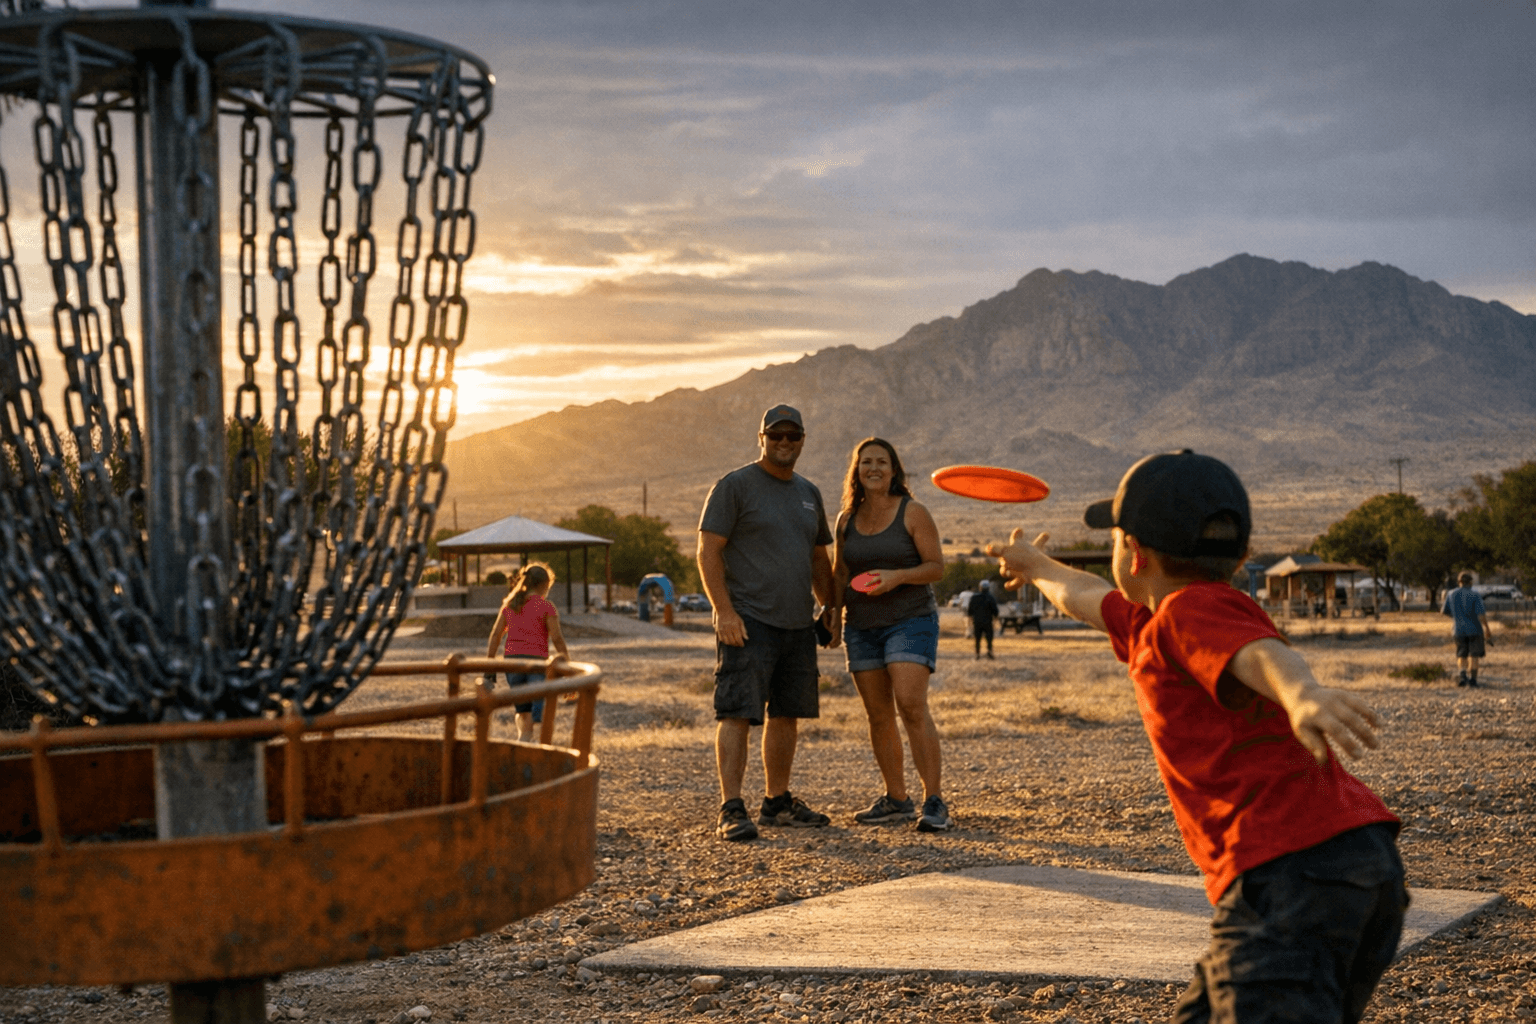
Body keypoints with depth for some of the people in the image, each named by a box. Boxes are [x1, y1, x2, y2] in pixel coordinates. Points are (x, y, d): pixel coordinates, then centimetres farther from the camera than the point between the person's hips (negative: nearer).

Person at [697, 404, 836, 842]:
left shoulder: (809, 493, 17)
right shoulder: (735, 486, -4)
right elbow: (708, 552, -9)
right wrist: (724, 610, -18)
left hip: (798, 625, 7)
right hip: (748, 622, -7)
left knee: (787, 715, 11)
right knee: (737, 713, -10)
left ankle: (777, 801, 21)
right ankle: (731, 809, -12)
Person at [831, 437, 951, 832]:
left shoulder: (912, 513, -5)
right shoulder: (846, 520, 8)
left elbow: (937, 566, -6)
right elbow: (839, 574, 16)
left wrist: (897, 576, -21)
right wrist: (834, 615, 3)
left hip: (909, 621, -5)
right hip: (862, 626, 5)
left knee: (911, 705, -18)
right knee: (878, 715, 6)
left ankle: (934, 801, -17)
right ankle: (897, 800, 16)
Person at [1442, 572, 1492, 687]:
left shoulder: (1451, 595, -1)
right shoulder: (1475, 595, -11)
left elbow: (1445, 611, 8)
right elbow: (1481, 614, -17)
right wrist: (1487, 629, -7)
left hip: (1459, 630, 2)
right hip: (1474, 629, -2)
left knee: (1461, 655, 10)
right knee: (1473, 655, 9)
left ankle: (1461, 674, -13)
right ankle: (1471, 678, 4)